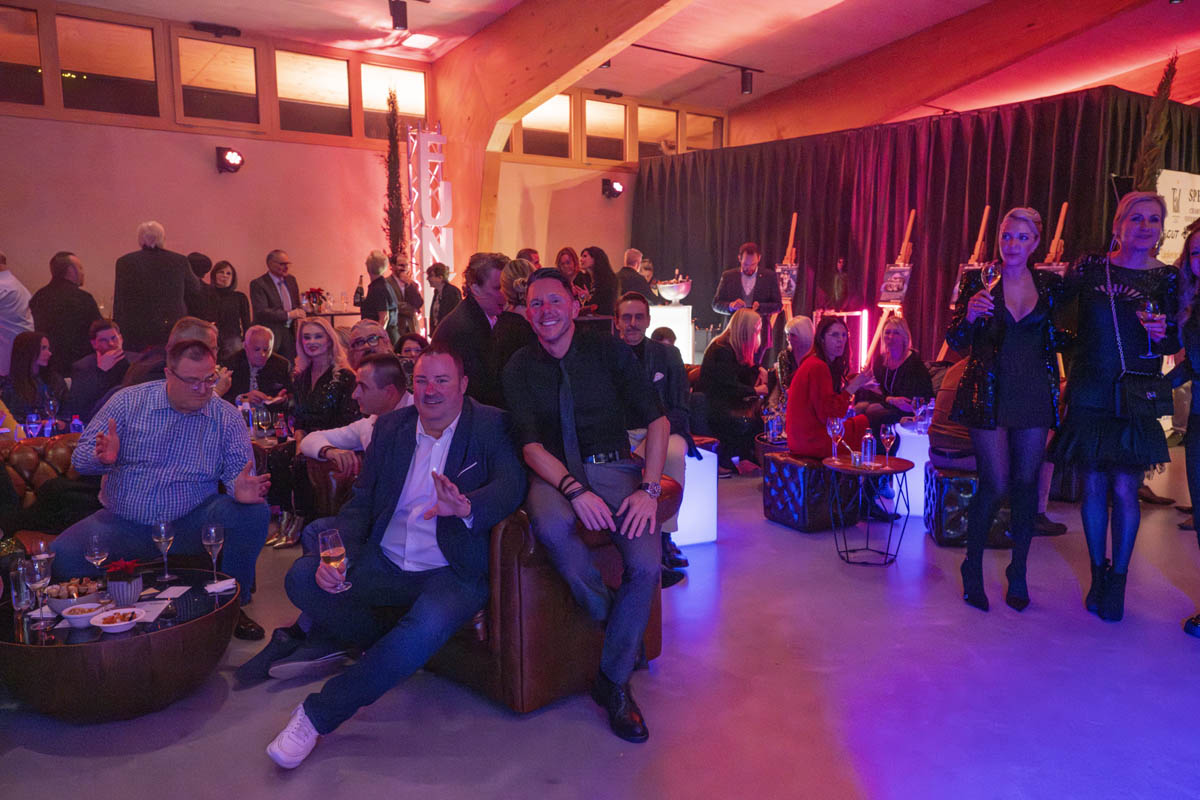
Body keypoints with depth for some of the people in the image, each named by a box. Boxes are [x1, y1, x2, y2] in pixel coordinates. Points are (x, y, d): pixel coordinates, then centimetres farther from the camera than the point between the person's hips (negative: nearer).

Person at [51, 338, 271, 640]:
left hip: (191, 525, 0)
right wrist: (103, 457, -24)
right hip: (123, 524, 0)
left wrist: (241, 488, -30)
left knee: (254, 511, -26)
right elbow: (80, 457, 1)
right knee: (60, 559, -25)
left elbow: (238, 469, -4)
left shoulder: (227, 417, 0)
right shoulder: (129, 401, 0)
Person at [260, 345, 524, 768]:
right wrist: (338, 555, -12)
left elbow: (512, 484, -18)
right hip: (385, 563, 5)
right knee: (302, 578, -14)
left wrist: (468, 507, -41)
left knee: (427, 627, -34)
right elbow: (362, 500, 7)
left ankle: (319, 714, -14)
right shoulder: (390, 426, 9)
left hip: (452, 572, -4)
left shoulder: (490, 426, -3)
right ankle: (390, 651, 5)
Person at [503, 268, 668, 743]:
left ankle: (614, 682, -2)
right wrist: (575, 490, -24)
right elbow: (531, 445, -7)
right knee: (552, 527, -37)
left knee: (647, 564, -24)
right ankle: (608, 617, -8)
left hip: (614, 468, 1)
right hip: (555, 473, 0)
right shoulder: (521, 368, 2)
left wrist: (649, 489, -13)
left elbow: (658, 420, 0)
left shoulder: (608, 351, 2)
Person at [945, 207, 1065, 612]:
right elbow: (955, 342, -4)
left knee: (1026, 484, 6)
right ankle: (973, 567, 14)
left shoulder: (1051, 285, 7)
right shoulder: (977, 280, -1)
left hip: (1034, 395, 3)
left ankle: (1018, 571, 21)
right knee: (995, 484, -6)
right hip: (989, 393, -3)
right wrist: (969, 316, -22)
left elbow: (1058, 337, 17)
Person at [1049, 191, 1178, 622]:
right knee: (1093, 486, 6)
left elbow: (1175, 343, 7)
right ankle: (1097, 574, 21)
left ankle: (1118, 579, 15)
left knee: (1125, 490, -1)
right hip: (1088, 395, 0)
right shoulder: (1089, 267, 2)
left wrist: (1161, 334, -13)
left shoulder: (1168, 278, 4)